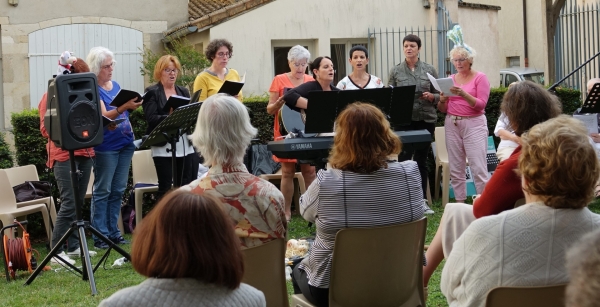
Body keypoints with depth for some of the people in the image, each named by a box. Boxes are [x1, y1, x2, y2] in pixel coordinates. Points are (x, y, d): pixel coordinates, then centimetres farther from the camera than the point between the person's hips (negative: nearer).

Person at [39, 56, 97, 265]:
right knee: (69, 204, -11)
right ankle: (56, 252, -6)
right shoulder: (50, 96, -4)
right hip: (64, 156, -7)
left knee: (78, 203, 9)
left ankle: (73, 246, 16)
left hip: (84, 153, 7)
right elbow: (45, 129, -8)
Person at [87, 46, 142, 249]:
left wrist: (133, 106, 4)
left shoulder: (116, 85, 14)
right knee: (102, 191, -2)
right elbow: (103, 116, -21)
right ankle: (100, 236, 2)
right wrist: (124, 107, -33)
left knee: (118, 190, 10)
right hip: (105, 147, -7)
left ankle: (113, 232, 17)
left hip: (125, 143, 7)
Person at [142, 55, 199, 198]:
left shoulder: (183, 91, 17)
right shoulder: (152, 93, 1)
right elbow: (151, 119, -10)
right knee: (165, 187, -2)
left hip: (186, 145, 5)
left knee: (187, 186, 3)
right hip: (164, 146, -5)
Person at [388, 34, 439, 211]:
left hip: (426, 120, 1)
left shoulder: (429, 70, 6)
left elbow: (439, 95, 8)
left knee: (421, 161, 8)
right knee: (404, 160, -6)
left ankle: (422, 201, 15)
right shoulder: (396, 71, 5)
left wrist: (431, 97, -13)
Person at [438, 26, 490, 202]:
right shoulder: (450, 79, 12)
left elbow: (481, 104, -10)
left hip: (474, 124, -5)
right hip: (452, 124, 5)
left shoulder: (480, 78, 0)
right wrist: (442, 100, -10)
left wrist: (463, 94, -23)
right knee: (456, 169, 4)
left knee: (479, 168, -10)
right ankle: (460, 204, 10)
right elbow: (443, 110, 13)